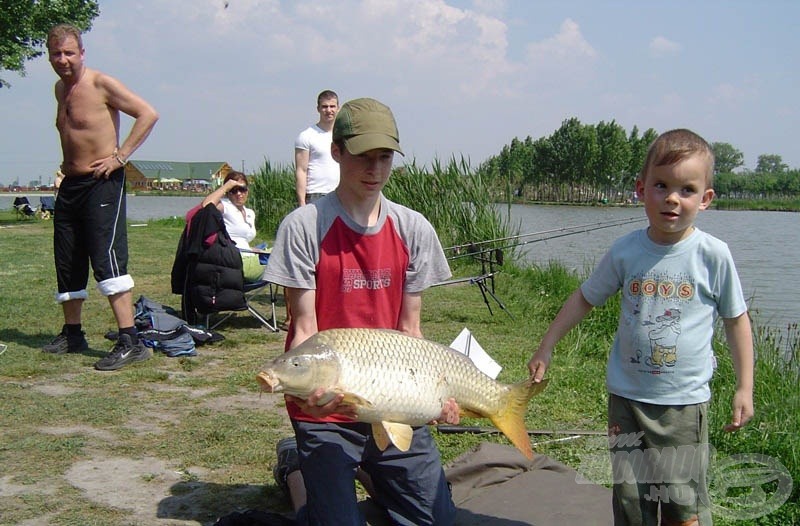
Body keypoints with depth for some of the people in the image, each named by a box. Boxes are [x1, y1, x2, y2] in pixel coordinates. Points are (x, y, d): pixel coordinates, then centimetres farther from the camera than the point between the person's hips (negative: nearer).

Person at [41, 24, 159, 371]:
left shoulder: (101, 84, -9)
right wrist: (66, 163, 16)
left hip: (102, 184, -8)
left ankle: (130, 342, -20)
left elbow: (148, 114, -16)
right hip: (70, 184, 9)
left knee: (107, 259, -18)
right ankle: (72, 334, 29)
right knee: (67, 263, 13)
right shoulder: (60, 89, 15)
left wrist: (120, 156, -18)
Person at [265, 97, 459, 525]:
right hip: (327, 409, -4)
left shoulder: (414, 229, 1)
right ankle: (297, 467, 24)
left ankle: (369, 471, 30)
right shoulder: (304, 227, -11)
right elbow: (304, 329, -11)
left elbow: (409, 329, 4)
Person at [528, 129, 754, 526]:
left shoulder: (713, 255, -8)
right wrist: (545, 349, 11)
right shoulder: (626, 251, -3)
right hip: (627, 396, 2)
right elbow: (584, 299, 9)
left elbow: (736, 319, 3)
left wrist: (744, 388, 2)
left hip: (685, 401, -2)